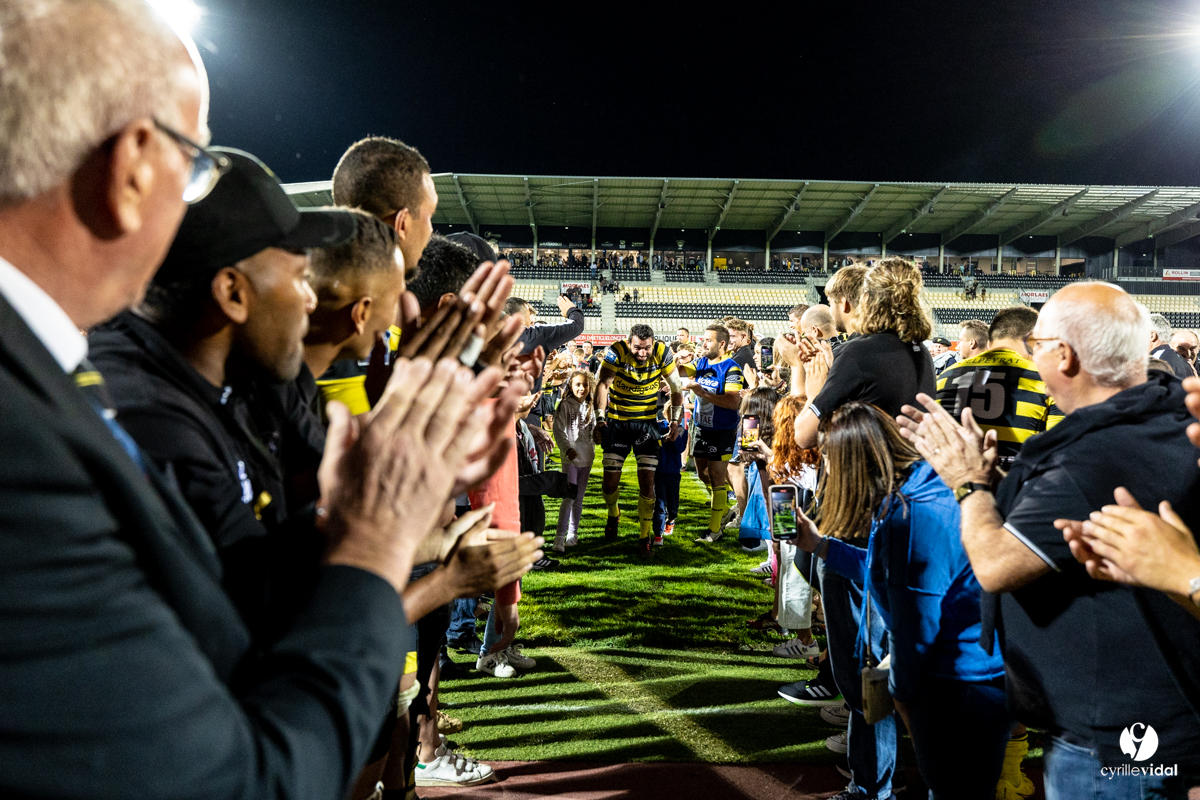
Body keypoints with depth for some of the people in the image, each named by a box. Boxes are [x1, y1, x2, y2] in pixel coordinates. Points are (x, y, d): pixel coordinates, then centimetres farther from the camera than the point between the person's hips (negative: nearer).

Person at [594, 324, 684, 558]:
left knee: (647, 481, -6)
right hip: (616, 422, 0)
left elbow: (676, 387, -1)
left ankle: (644, 537, 7)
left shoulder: (662, 352, -12)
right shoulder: (616, 351, -18)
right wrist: (600, 420, -31)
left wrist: (676, 421, -5)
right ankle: (613, 514, 37)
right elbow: (602, 384, -22)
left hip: (647, 422, 1)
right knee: (610, 482, 3)